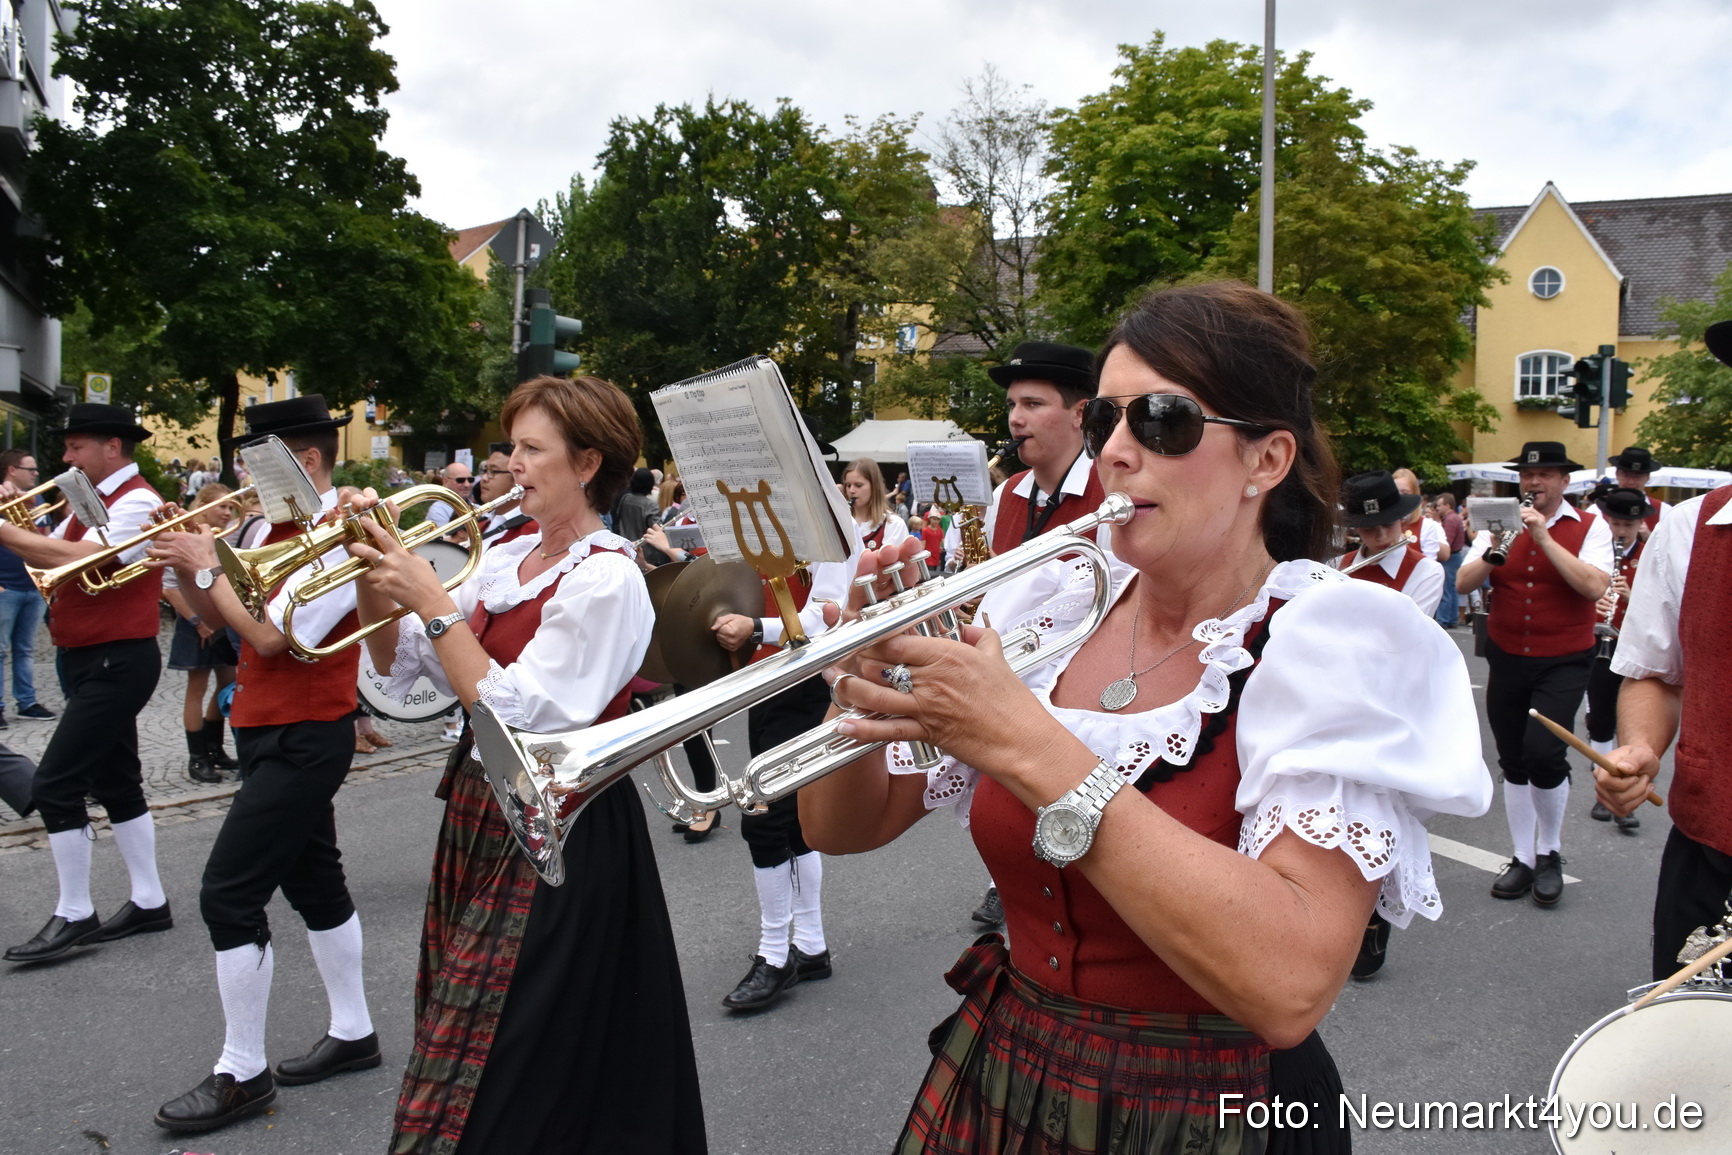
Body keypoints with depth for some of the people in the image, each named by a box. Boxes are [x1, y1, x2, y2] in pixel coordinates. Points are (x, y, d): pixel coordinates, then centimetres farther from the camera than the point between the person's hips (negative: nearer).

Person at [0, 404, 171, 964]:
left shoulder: (138, 502, -15)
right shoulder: (91, 501, 15)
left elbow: (81, 559, -28)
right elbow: (50, 557, 13)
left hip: (118, 661, -10)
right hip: (89, 660, 10)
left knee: (55, 782, -11)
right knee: (114, 781, 13)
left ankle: (74, 915, -1)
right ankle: (149, 901, 22)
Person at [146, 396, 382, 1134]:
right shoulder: (273, 528, 9)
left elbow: (270, 633, -24)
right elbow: (216, 615, 13)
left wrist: (207, 564, -15)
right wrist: (187, 562, -3)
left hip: (303, 740, -9)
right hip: (272, 733, 9)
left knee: (228, 894, -8)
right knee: (312, 880, 16)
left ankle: (243, 1072, 4)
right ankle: (353, 1033, 29)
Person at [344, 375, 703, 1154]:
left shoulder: (605, 579, -17)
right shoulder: (507, 556, 8)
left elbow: (512, 716, -23)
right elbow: (401, 663, 10)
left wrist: (430, 599, -20)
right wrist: (377, 579, -5)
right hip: (481, 814, 8)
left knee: (492, 1067, 2)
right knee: (462, 1034, 20)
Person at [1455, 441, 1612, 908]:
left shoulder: (1590, 527, -3)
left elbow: (1594, 587, -19)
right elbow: (1463, 582, -3)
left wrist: (1544, 538, -22)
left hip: (1563, 663, -4)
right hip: (1506, 660, 4)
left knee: (1543, 752, -17)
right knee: (1513, 763, 10)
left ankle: (1549, 853, 7)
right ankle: (1522, 858, 25)